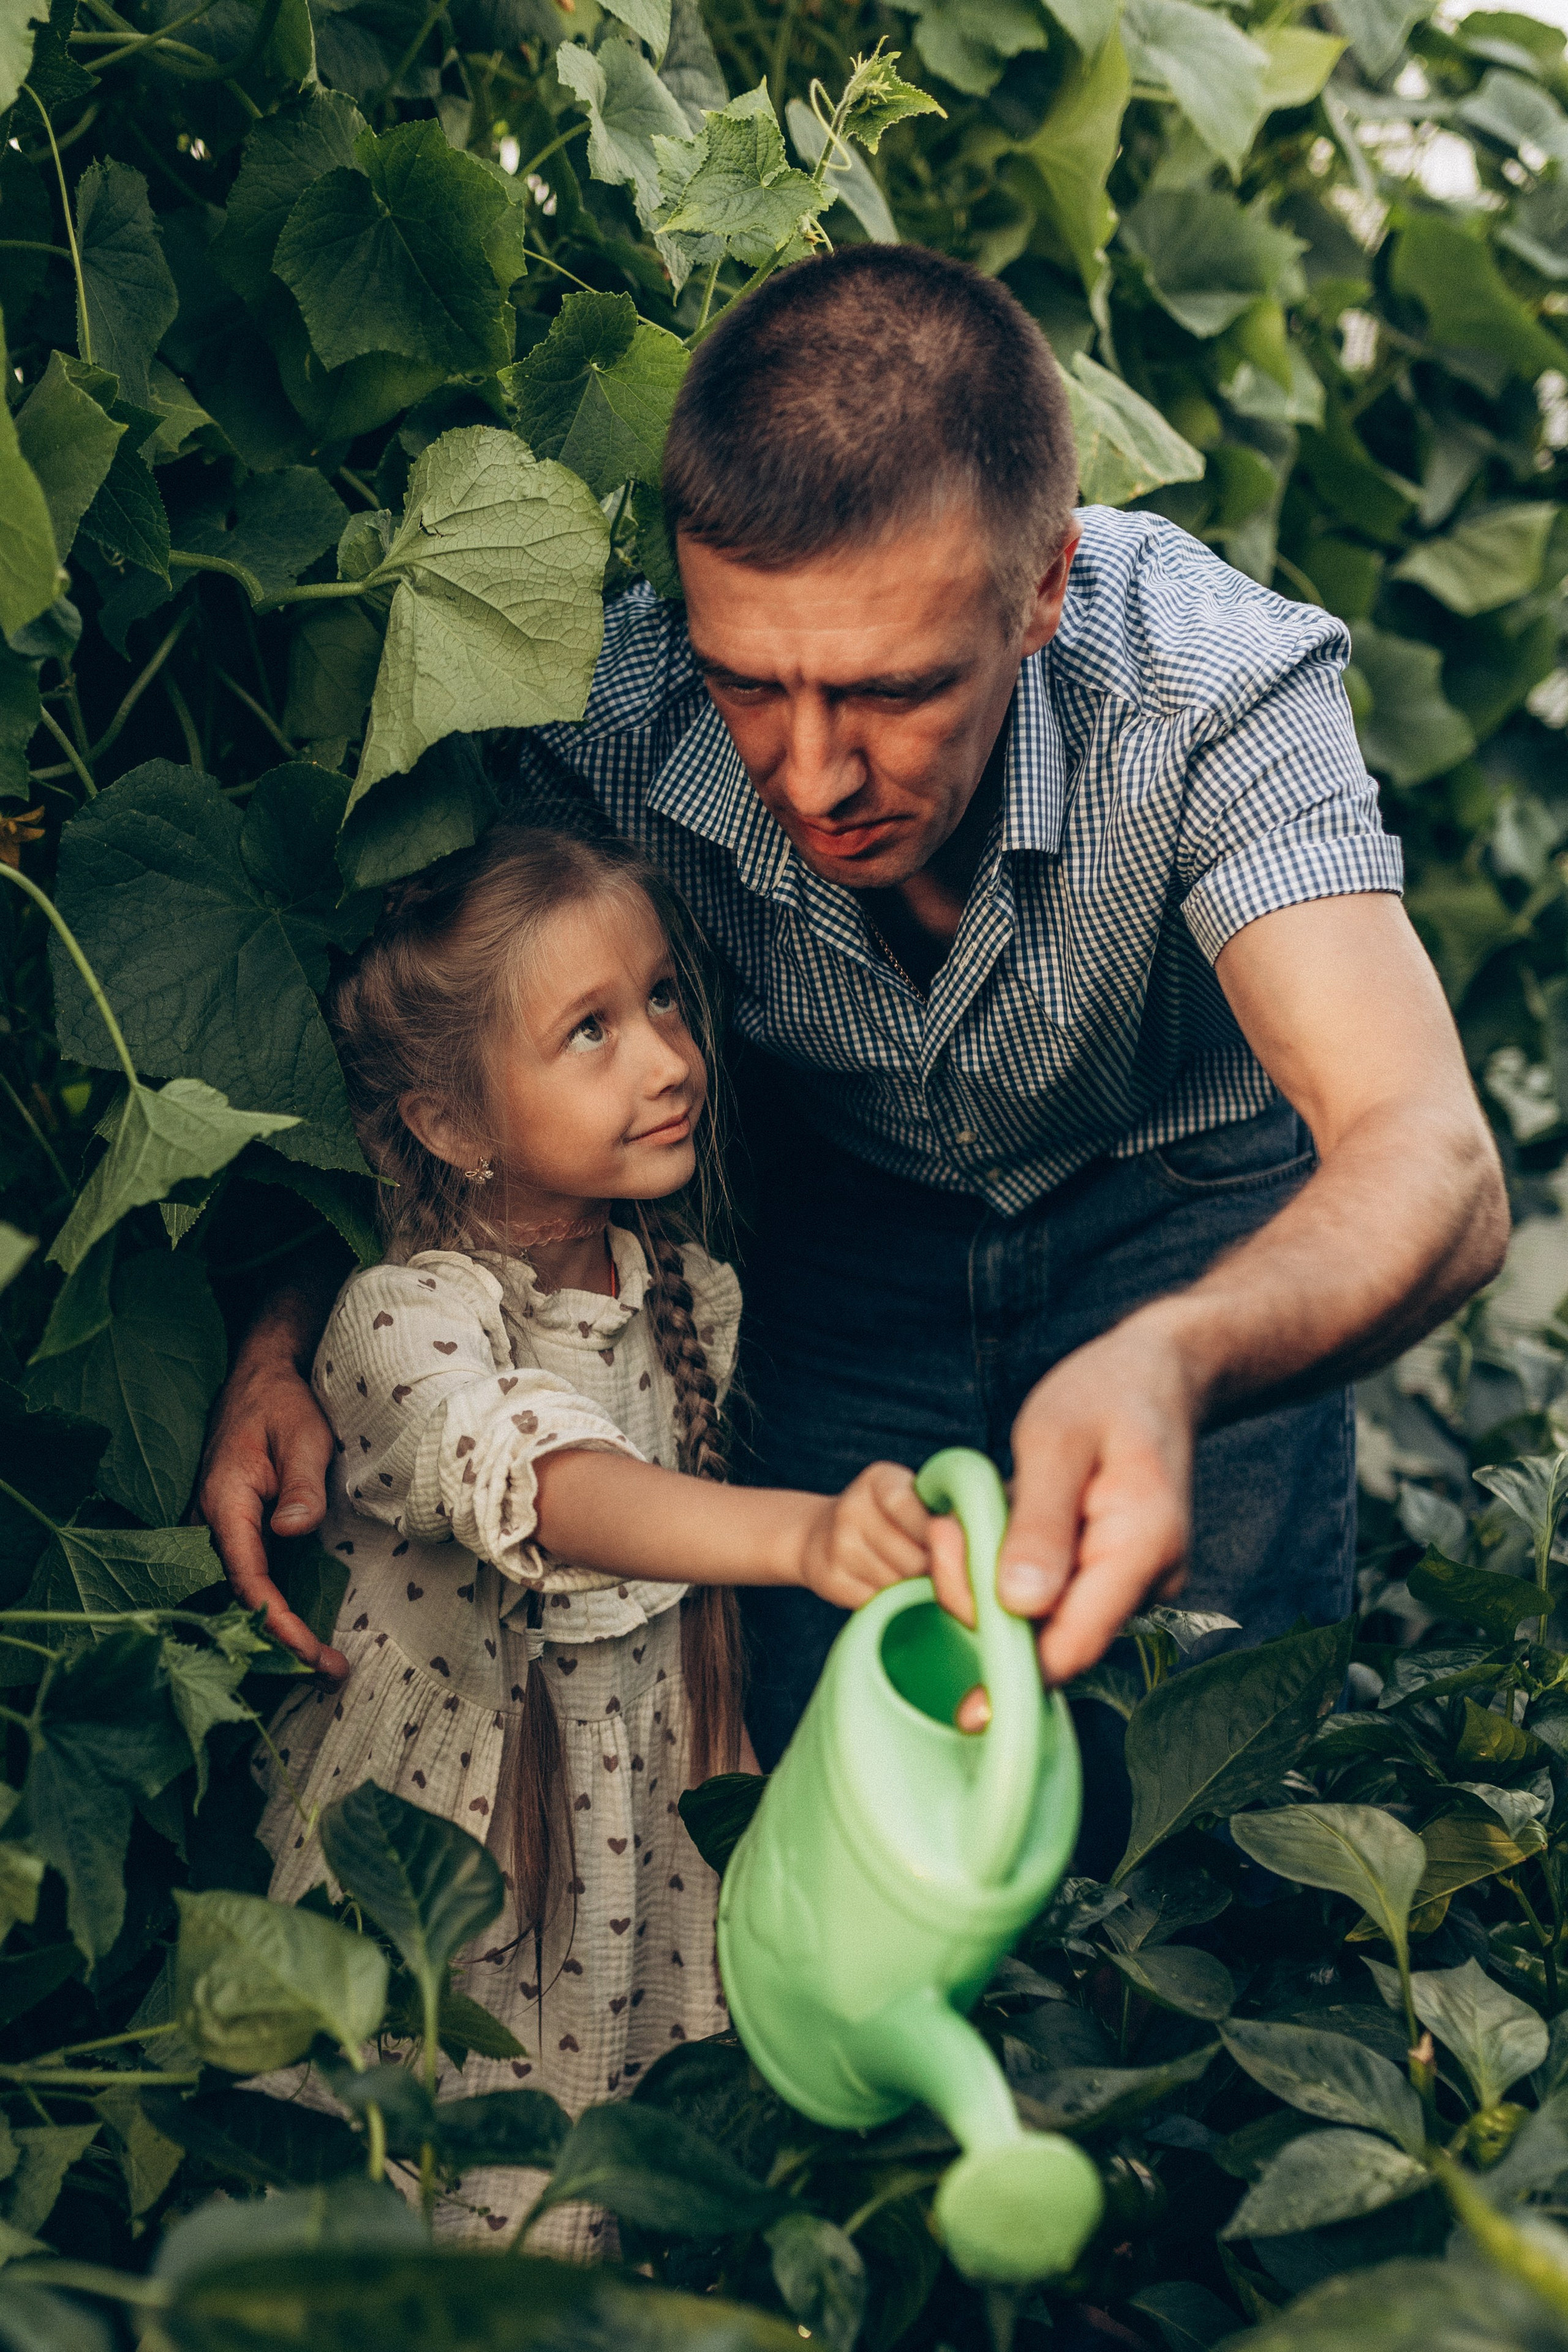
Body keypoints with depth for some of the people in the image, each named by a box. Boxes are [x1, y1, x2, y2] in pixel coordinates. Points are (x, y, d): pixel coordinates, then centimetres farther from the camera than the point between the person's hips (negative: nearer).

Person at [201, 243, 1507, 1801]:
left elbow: (1434, 1166, -48)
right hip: (846, 1222, 2)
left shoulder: (1216, 687, -37)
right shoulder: (616, 711, -29)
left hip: (1192, 1216, -1)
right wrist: (288, 1332, -28)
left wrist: (1169, 1365, -69)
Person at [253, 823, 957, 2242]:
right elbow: (550, 1491, -41)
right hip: (442, 1853, -5)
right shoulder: (406, 1321, -21)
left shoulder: (692, 1294, 0)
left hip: (652, 1837, 5)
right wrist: (802, 1534, -57)